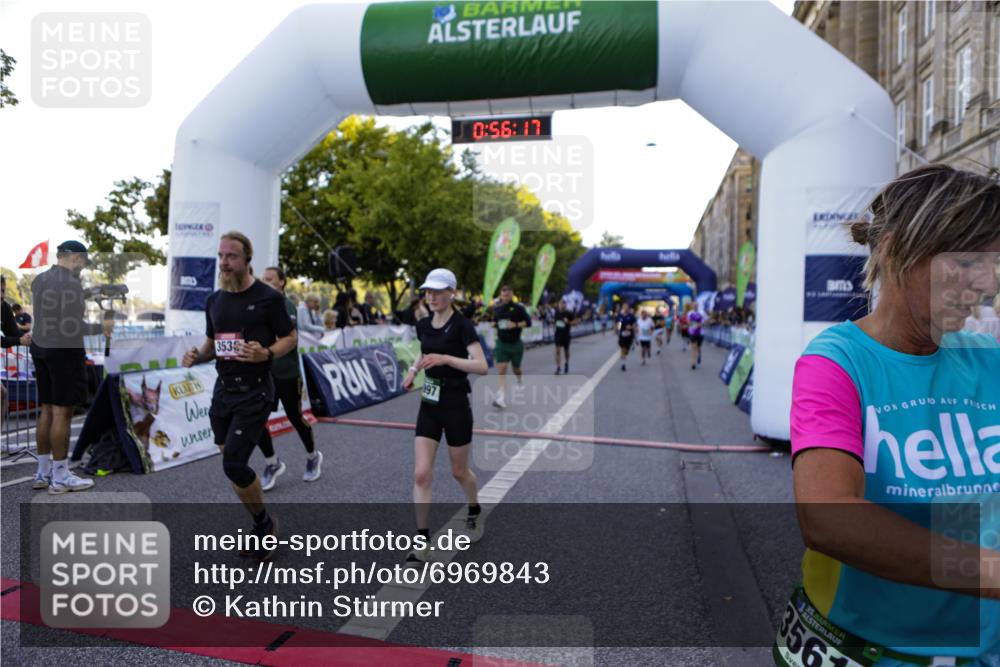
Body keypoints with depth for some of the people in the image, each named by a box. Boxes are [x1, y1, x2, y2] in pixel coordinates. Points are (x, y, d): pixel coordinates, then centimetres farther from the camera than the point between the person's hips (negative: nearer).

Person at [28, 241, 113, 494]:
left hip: (39, 348, 9)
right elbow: (71, 327, -19)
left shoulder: (38, 280, 9)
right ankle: (60, 477, 3)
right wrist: (100, 327, -5)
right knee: (62, 413, -3)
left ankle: (43, 472, 20)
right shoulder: (72, 285, -16)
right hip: (64, 351, -9)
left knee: (46, 410, 13)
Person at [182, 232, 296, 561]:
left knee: (234, 464, -13)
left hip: (254, 392, -7)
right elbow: (212, 343, 19)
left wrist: (266, 354, -23)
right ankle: (262, 526, 31)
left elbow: (290, 338, -3)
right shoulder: (214, 300, 9)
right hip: (223, 389, 7)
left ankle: (264, 522, 12)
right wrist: (197, 356, -2)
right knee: (232, 464, 12)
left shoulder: (268, 297, -9)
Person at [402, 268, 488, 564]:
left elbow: (482, 366, -21)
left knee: (459, 471, 13)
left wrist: (446, 358, -30)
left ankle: (475, 513, 44)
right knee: (421, 474, -4)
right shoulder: (423, 325, 5)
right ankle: (422, 543, 4)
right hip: (429, 405, 5)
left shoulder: (462, 325, -13)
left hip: (456, 406, -5)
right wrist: (413, 369, 7)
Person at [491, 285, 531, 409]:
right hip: (501, 343, 1)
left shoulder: (519, 308, -6)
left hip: (516, 343, -1)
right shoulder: (497, 309, 5)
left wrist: (516, 325, -21)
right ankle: (499, 397, -19)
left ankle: (520, 381, 51)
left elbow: (528, 322, -7)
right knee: (501, 370, -12)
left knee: (516, 368, 16)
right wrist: (494, 324, -2)